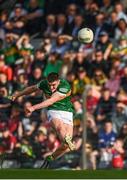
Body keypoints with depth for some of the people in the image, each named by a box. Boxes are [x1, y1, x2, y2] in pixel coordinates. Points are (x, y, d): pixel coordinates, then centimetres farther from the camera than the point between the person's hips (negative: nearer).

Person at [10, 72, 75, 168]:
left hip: (67, 112, -2)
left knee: (66, 145, -15)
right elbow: (33, 88, 18)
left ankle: (50, 158, 9)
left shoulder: (65, 88, -21)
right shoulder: (44, 84, -5)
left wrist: (34, 108, -40)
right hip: (53, 111, 2)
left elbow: (51, 101, -31)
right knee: (60, 127, -35)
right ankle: (68, 141, -68)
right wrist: (18, 94, 33)